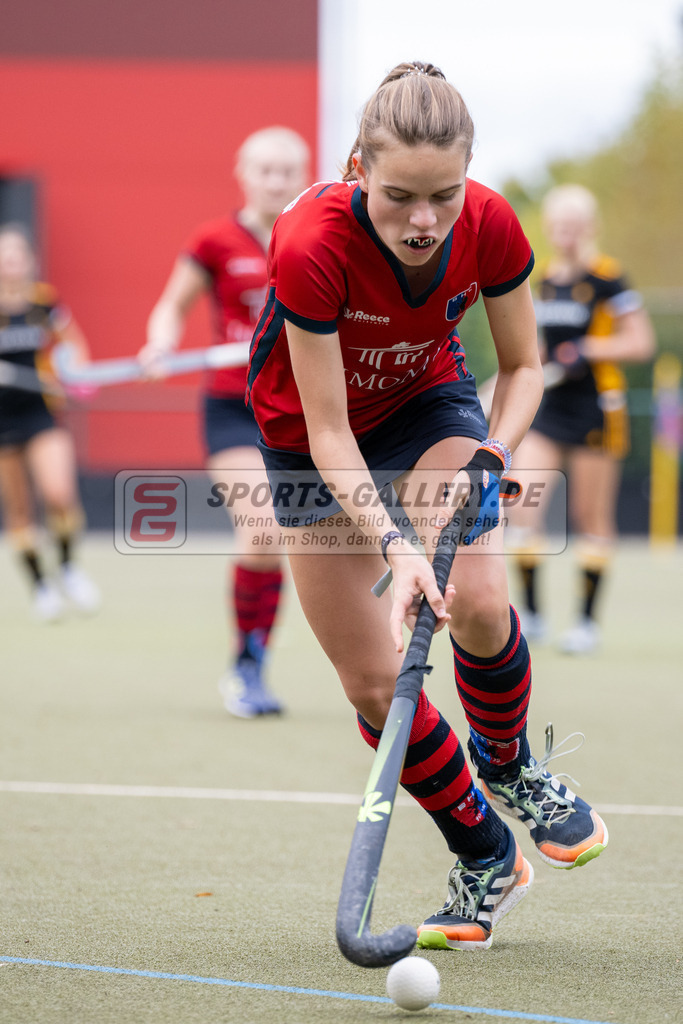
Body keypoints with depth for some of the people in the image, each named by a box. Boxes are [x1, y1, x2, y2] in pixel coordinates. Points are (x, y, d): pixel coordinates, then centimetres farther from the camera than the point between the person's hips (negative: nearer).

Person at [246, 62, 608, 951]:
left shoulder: (491, 228, -25)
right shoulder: (312, 247, -36)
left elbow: (523, 367, -7)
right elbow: (327, 431, -30)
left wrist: (488, 453, -26)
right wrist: (392, 545, -42)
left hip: (430, 401, 2)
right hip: (309, 434, -2)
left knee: (479, 602, -23)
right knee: (374, 681, -5)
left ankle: (508, 763, 9)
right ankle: (487, 860, 16)